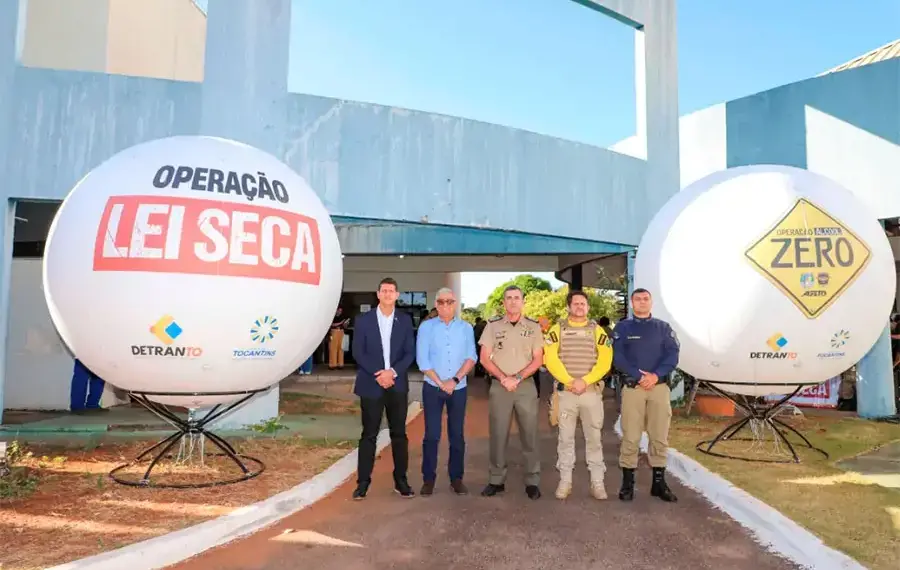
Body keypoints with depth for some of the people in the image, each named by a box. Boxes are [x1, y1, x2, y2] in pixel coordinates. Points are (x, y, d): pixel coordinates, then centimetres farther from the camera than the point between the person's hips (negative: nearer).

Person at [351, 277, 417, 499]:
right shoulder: (363, 320, 1)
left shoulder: (405, 320, 6)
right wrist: (377, 374, -14)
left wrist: (393, 372, -13)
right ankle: (363, 482, 12)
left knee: (399, 434, 7)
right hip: (371, 384, -1)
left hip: (397, 385, 2)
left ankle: (401, 481, 18)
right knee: (369, 435, 4)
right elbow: (358, 352, -4)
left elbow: (410, 352, 2)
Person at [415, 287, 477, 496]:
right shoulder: (426, 327, 0)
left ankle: (456, 478, 16)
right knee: (431, 434, 0)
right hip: (432, 388, -1)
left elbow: (471, 357, -2)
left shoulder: (466, 328, 4)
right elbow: (422, 360, -6)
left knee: (457, 435, 7)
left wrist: (455, 379, -13)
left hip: (459, 388, 2)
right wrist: (440, 382, -11)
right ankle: (428, 479, 9)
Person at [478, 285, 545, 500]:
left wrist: (517, 378, -11)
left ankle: (532, 481, 14)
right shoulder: (493, 325, 3)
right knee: (498, 434, 5)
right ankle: (497, 480, 16)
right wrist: (503, 378, -10)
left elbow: (538, 360, 1)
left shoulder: (533, 327, 4)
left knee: (529, 434, 4)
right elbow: (484, 358, 1)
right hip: (499, 386, 0)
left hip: (526, 386, 0)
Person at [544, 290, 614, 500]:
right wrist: (569, 381, -15)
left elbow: (605, 361, -2)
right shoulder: (557, 329, 5)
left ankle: (597, 482, 14)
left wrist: (585, 381, -14)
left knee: (593, 437, 5)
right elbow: (550, 359, -5)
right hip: (565, 391, 0)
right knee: (565, 437, 5)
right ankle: (565, 481, 14)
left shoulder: (597, 330, 7)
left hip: (592, 391, 1)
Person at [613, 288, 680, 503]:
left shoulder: (663, 327, 12)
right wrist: (639, 376, -16)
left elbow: (673, 355, 0)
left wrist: (656, 375, -15)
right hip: (632, 387, -2)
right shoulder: (622, 328, 6)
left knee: (660, 437, 6)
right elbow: (618, 358, -4)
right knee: (630, 437, -2)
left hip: (659, 387, 2)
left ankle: (659, 482, 17)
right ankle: (627, 482, 8)